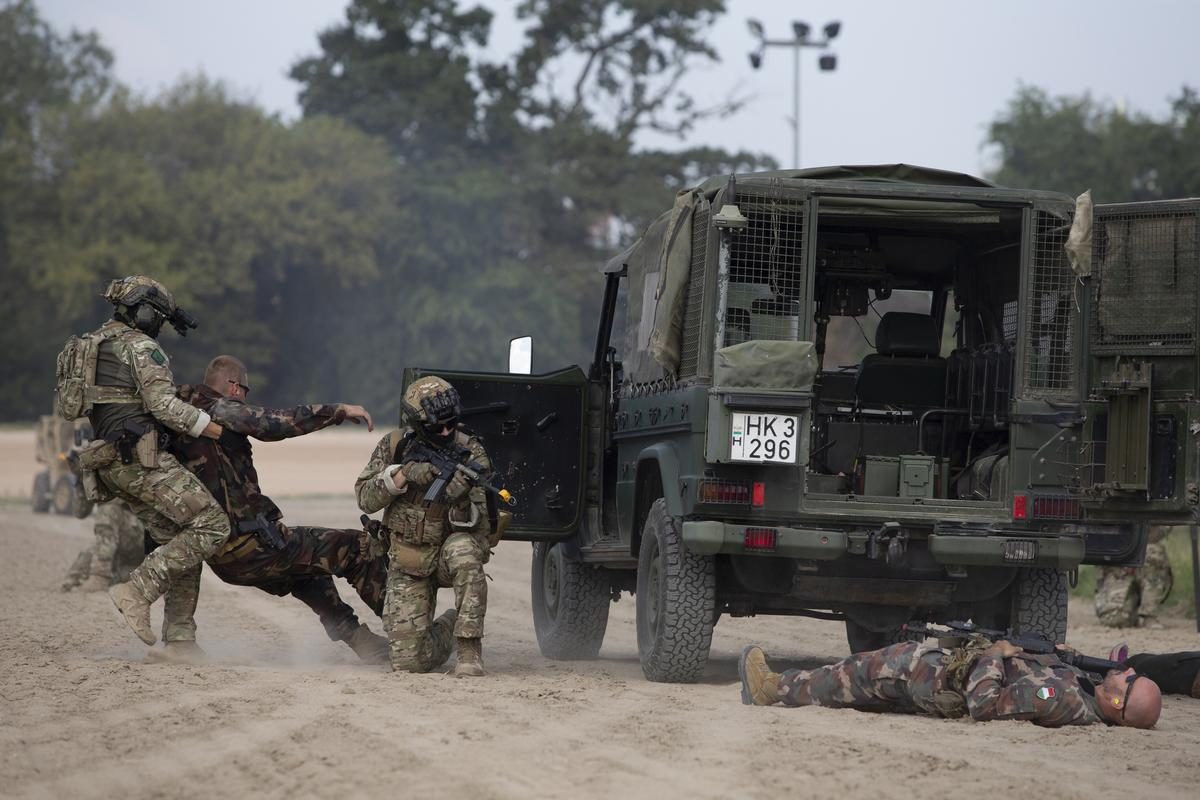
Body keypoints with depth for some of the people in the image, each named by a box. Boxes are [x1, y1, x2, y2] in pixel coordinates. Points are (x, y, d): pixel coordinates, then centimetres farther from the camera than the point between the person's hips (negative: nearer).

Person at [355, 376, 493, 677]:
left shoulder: (468, 450, -13)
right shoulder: (395, 446, -6)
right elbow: (365, 499, -8)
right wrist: (402, 474, -24)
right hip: (408, 565, 2)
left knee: (464, 552, -40)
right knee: (410, 660, -8)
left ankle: (469, 650, -26)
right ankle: (446, 628, 29)